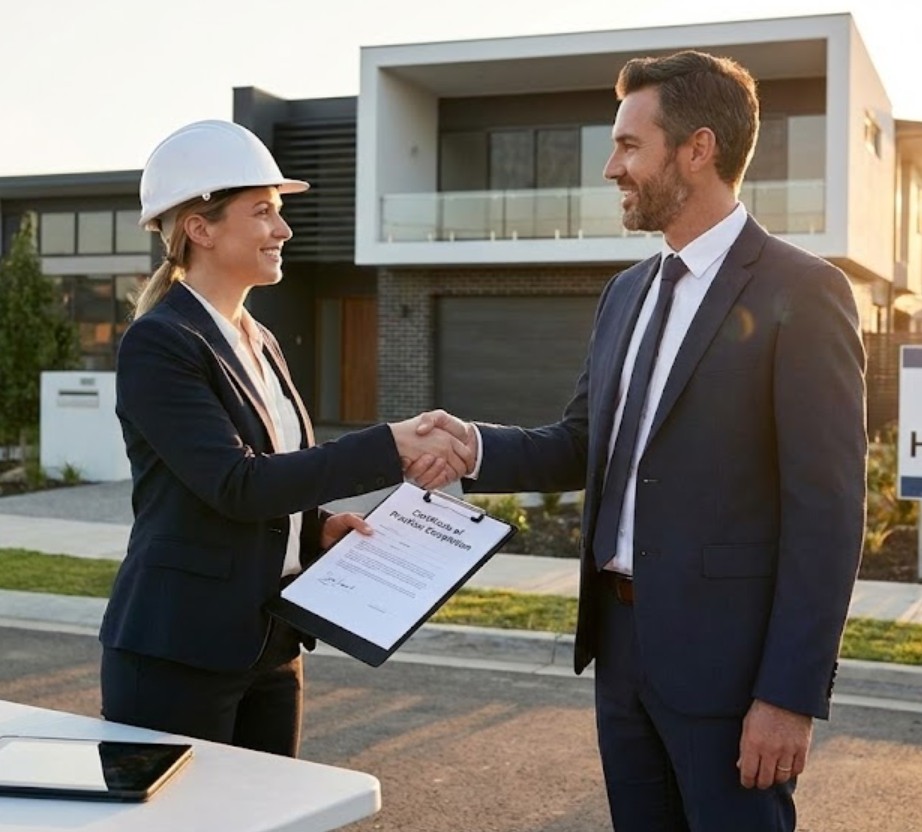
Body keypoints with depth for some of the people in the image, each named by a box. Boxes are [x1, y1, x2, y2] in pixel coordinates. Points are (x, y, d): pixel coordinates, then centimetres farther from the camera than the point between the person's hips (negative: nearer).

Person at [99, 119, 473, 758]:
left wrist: (319, 526, 0)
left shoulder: (258, 340, 12)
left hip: (270, 647, 8)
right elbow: (236, 485, -23)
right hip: (179, 652, -8)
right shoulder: (158, 343, -14)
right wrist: (390, 448, -25)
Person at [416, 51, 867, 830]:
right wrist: (476, 445, -5)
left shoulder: (801, 292, -12)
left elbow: (827, 509, -16)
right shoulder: (628, 293, 12)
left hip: (727, 652, -7)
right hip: (622, 635, 7)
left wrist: (791, 692, -19)